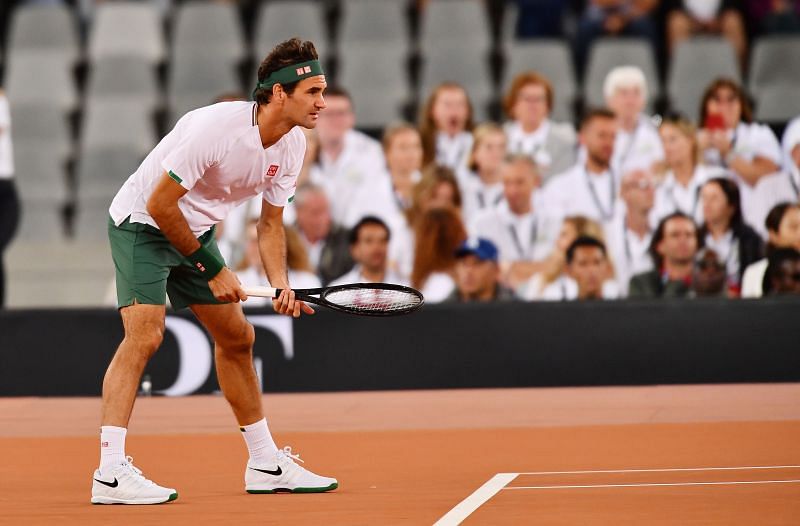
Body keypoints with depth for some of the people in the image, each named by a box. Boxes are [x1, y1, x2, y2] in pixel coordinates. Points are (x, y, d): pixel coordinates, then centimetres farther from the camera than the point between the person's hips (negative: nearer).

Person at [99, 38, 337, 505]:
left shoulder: (293, 144, -7)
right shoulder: (216, 128, -32)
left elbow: (270, 223, 4)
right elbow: (160, 205, -27)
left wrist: (280, 283, -15)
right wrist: (212, 268, -18)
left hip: (196, 232, 9)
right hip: (142, 222, -8)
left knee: (238, 337, 12)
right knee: (145, 334, -23)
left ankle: (266, 464, 24)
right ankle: (111, 473, -26)